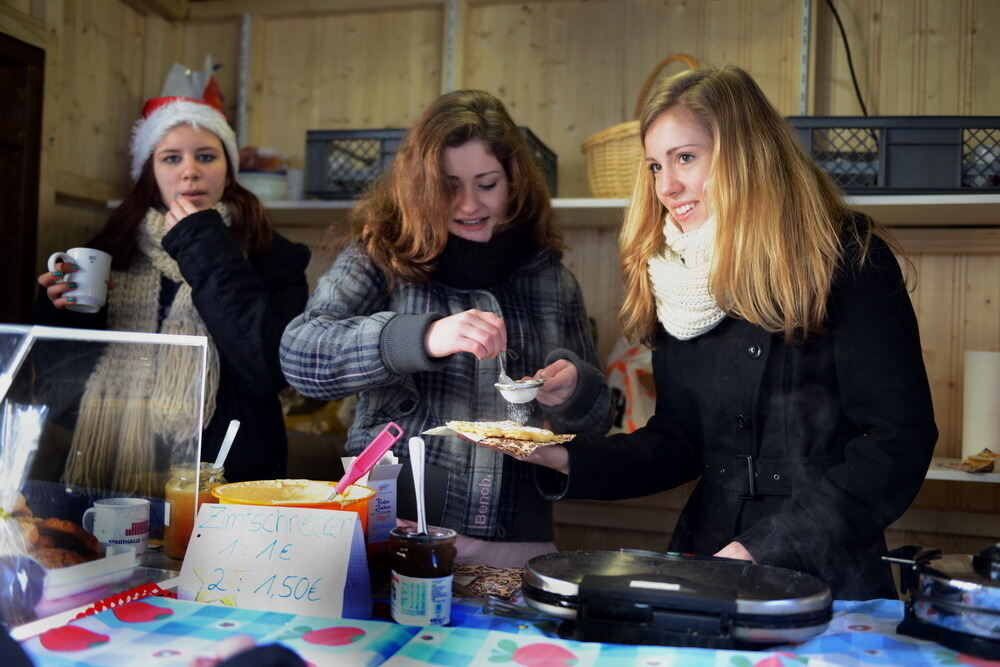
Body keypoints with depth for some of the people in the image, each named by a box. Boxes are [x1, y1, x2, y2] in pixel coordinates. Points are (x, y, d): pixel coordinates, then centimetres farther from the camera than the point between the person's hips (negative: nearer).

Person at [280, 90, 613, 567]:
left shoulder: (551, 279, 8)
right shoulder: (380, 258, 0)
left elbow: (596, 421, 16)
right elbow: (300, 355, -15)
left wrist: (573, 390, -7)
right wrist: (423, 336, -29)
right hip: (393, 527, -2)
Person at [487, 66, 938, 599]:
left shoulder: (849, 261, -7)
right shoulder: (678, 283, 8)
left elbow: (899, 440, -10)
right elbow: (678, 441, 10)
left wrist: (764, 549, -17)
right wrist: (567, 461, -6)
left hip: (828, 577, -4)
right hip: (702, 570, 4)